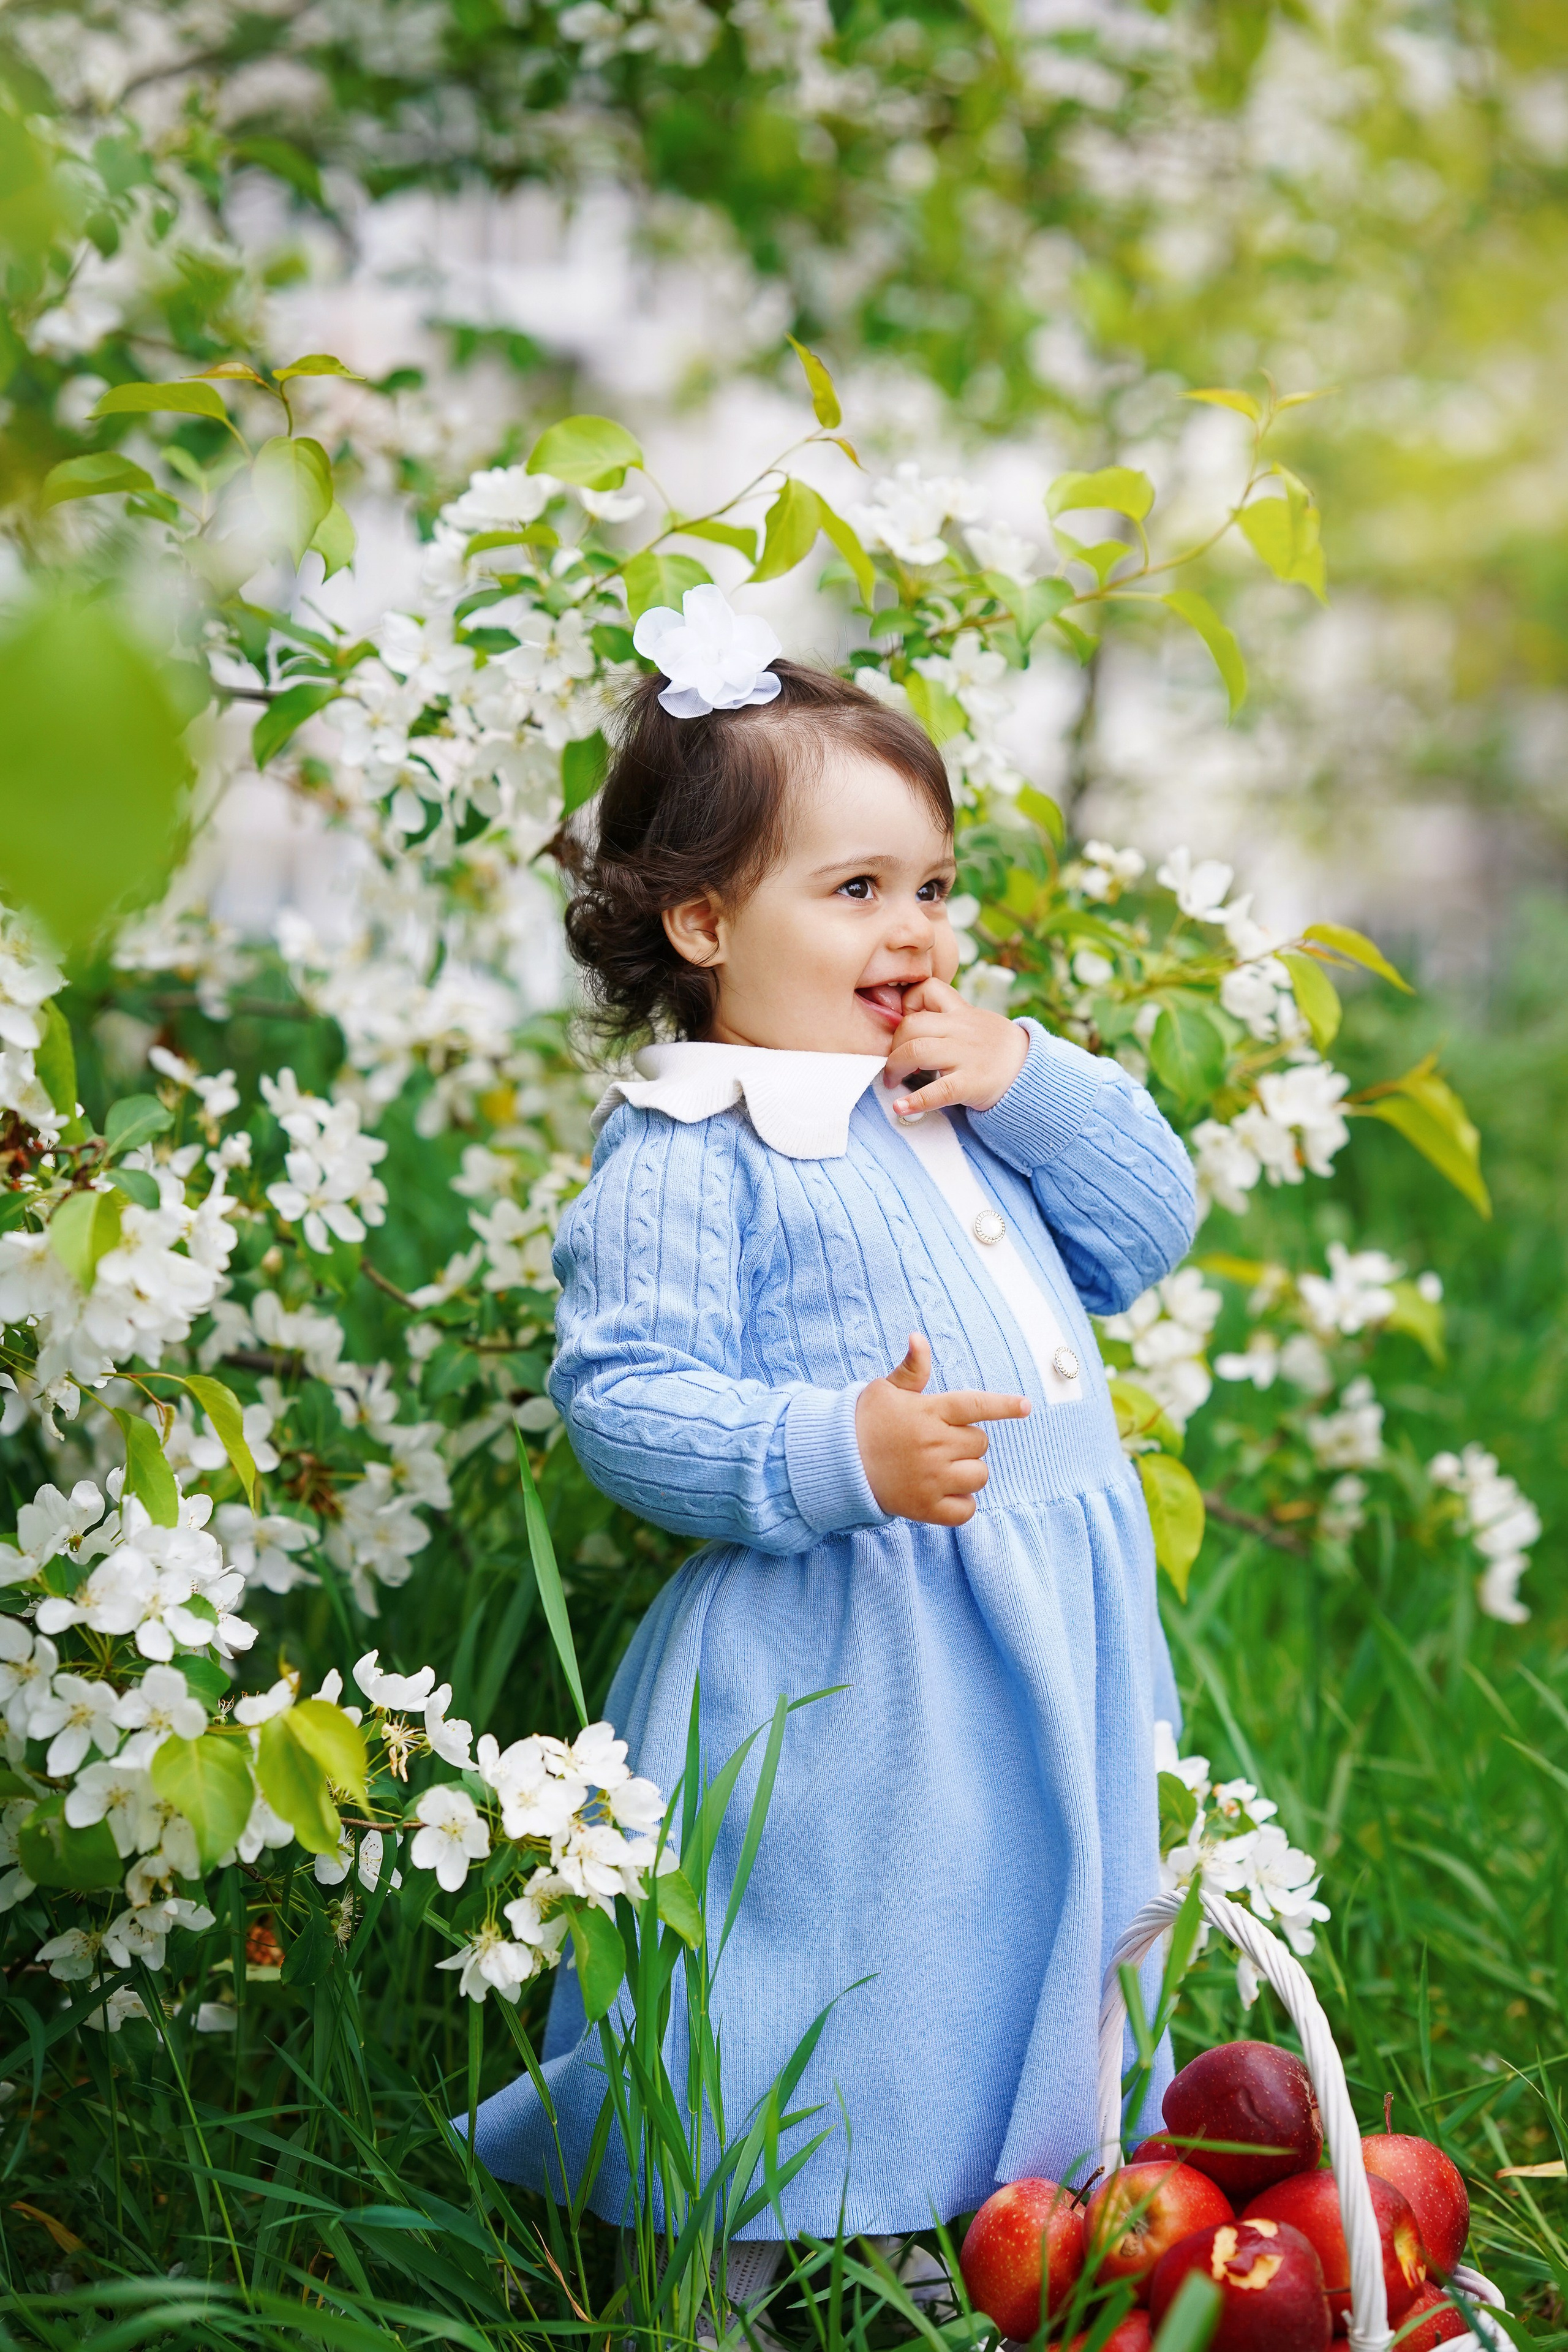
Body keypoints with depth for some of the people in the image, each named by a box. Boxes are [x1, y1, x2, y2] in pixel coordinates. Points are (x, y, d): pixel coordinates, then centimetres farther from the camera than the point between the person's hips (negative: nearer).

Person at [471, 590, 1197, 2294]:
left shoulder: (969, 1104, 13)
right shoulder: (684, 1160, -14)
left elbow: (1146, 1233, 13)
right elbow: (623, 1399, -20)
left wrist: (1037, 1084, -3)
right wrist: (835, 1454, -34)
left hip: (1055, 1633, 8)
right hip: (844, 1664, -8)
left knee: (1024, 1945, 21)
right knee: (815, 2018, -1)